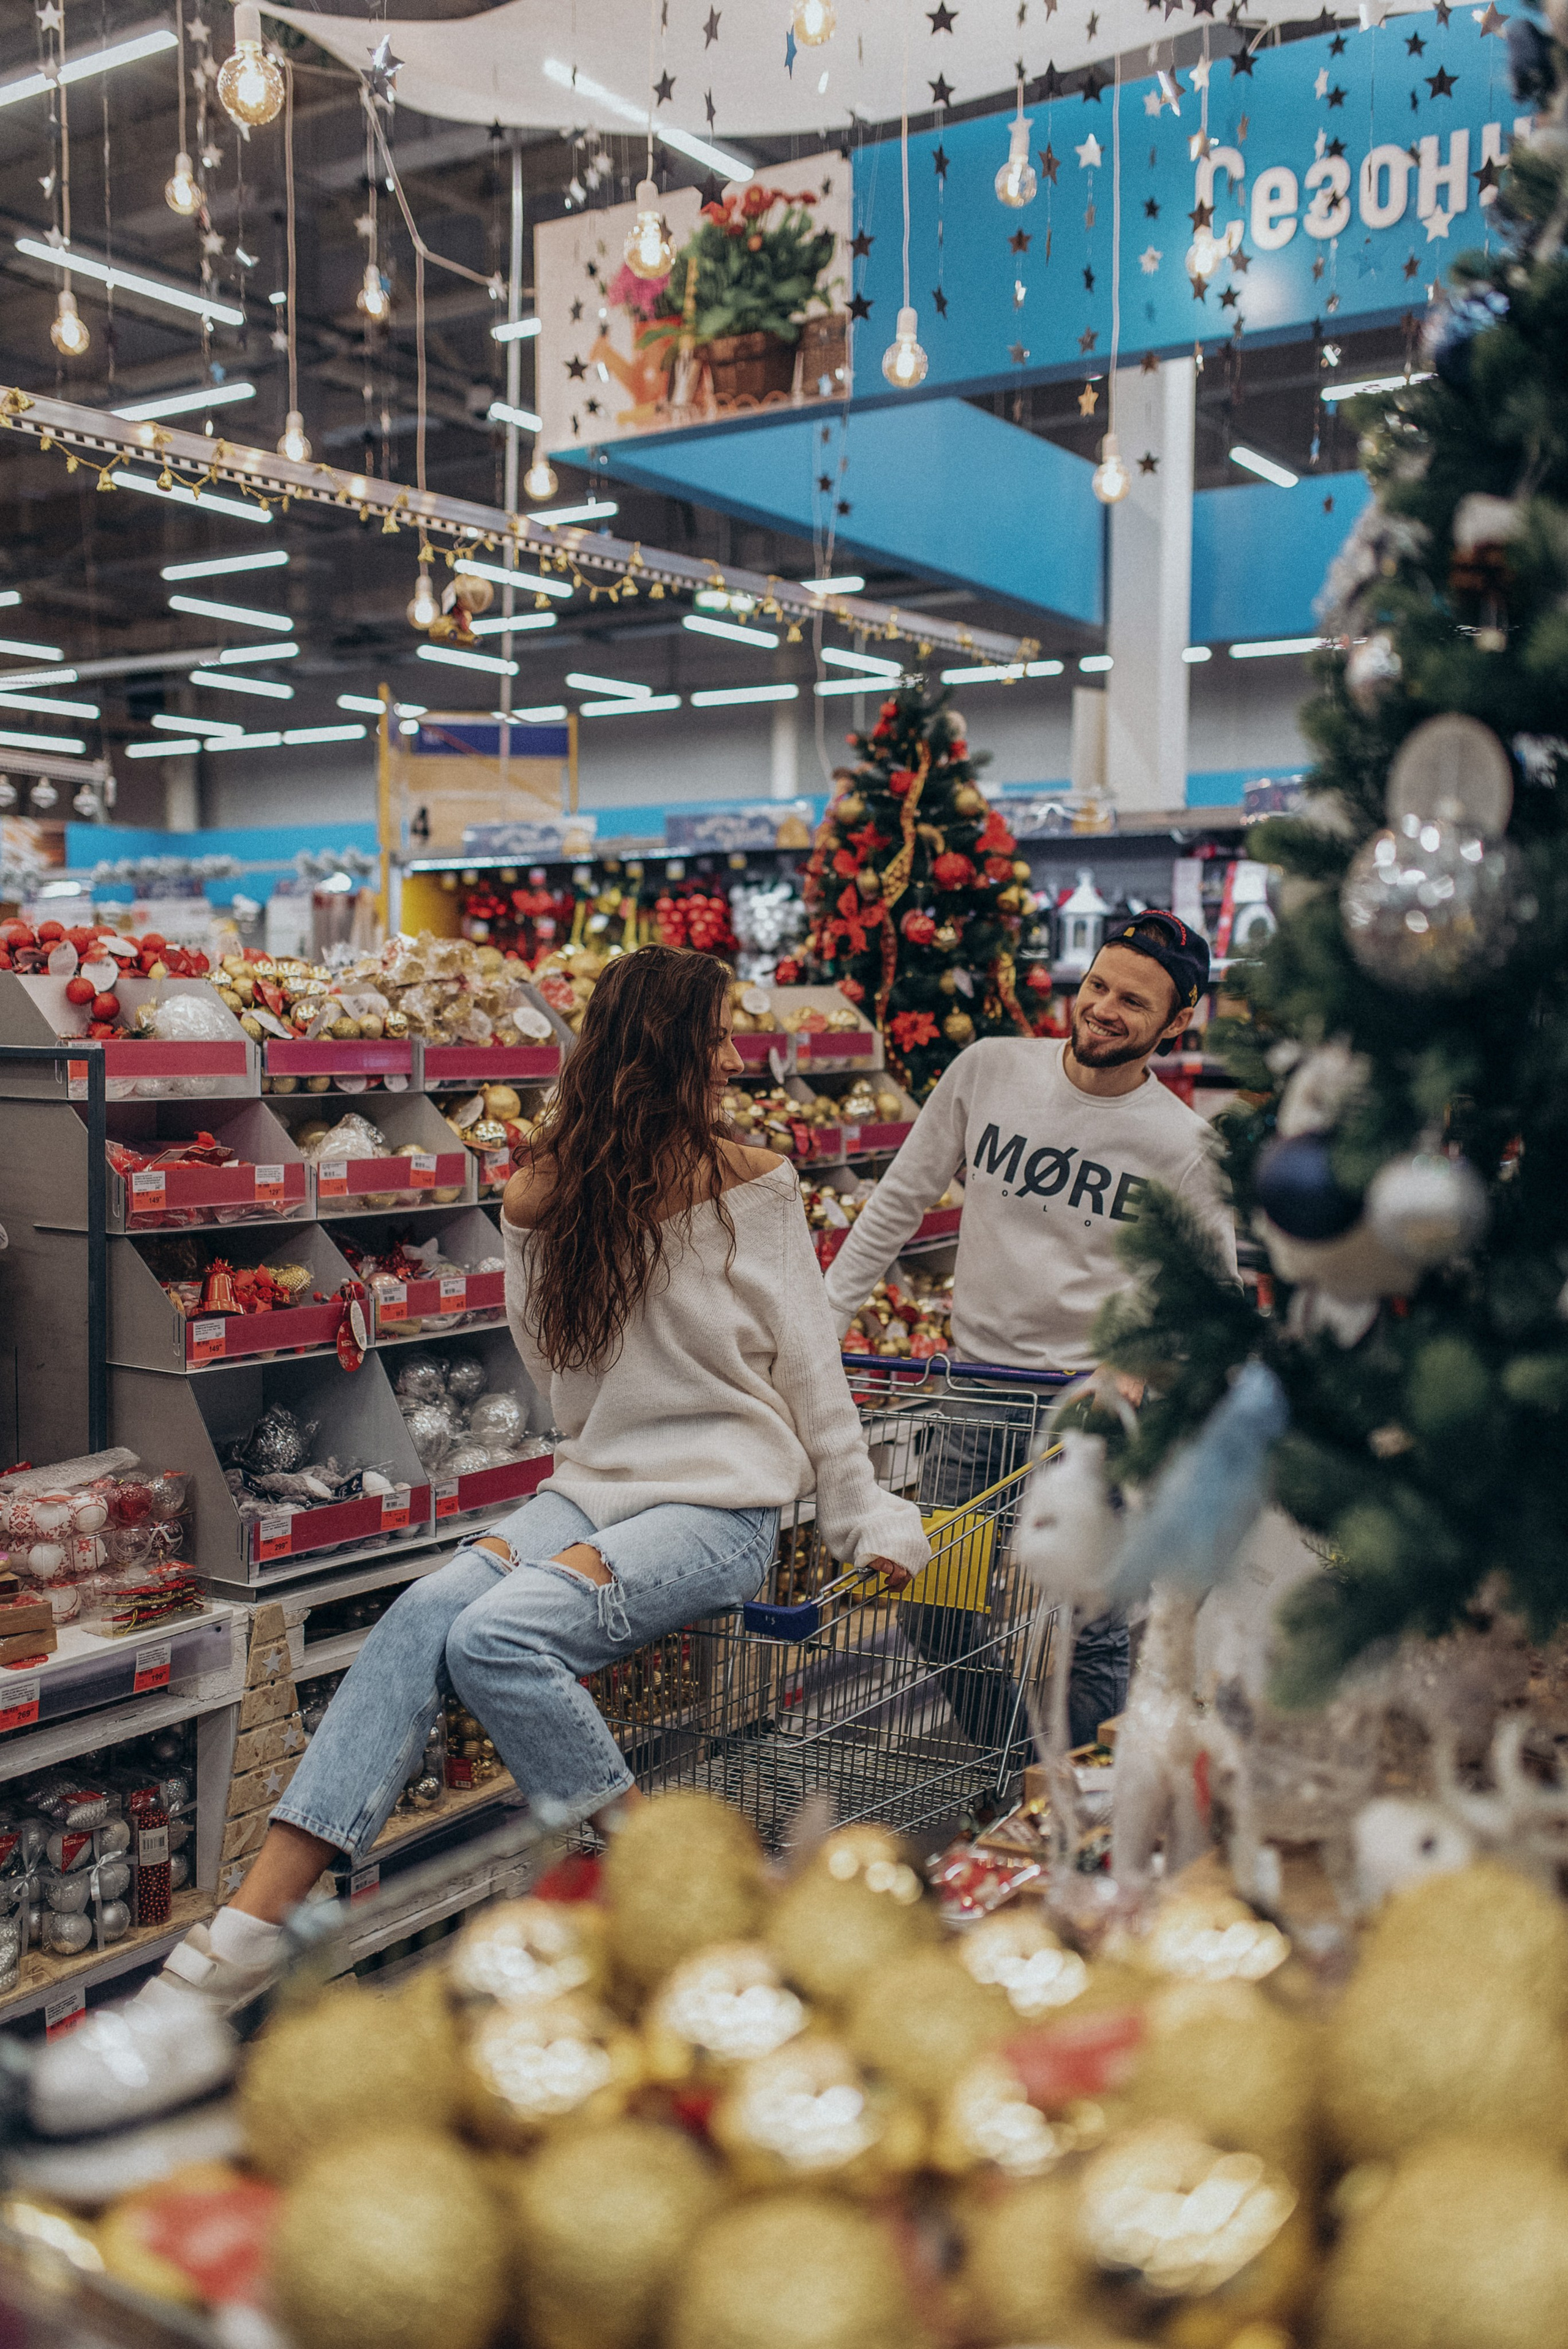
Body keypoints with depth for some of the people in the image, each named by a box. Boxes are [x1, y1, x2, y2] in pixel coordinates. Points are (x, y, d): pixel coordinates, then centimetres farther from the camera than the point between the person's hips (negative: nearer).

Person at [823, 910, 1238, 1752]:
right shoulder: (989, 1068, -1)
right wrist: (822, 1319, 4)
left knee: (1086, 1632, -1)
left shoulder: (1183, 1146, -8)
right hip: (974, 1392, 4)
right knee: (931, 1611, 8)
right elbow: (899, 1201, 7)